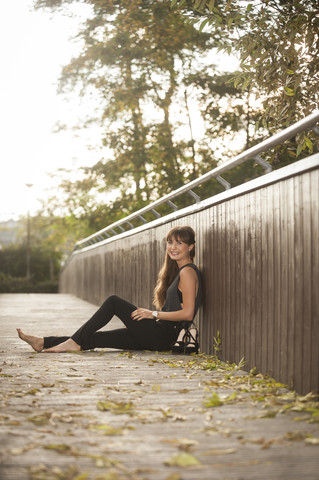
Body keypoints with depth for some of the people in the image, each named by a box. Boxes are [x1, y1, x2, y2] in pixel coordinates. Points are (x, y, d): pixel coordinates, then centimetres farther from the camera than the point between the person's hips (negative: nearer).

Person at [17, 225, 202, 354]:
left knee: (114, 301, -9)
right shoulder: (176, 270, 19)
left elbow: (188, 313, -18)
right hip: (162, 336, 9)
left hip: (164, 337, -9)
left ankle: (76, 341, -6)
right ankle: (43, 342, 4)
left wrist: (154, 314, -12)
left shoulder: (187, 272, -9)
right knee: (93, 337, 3)